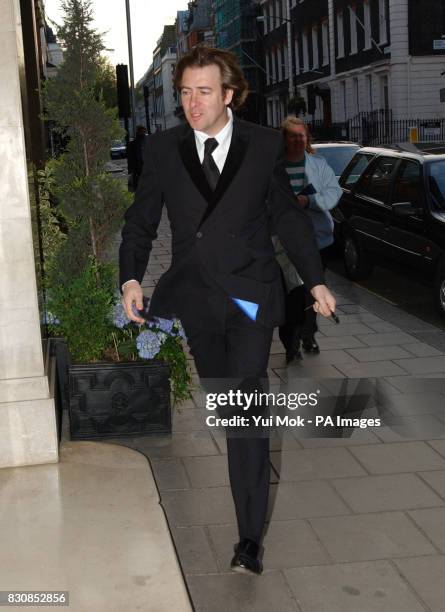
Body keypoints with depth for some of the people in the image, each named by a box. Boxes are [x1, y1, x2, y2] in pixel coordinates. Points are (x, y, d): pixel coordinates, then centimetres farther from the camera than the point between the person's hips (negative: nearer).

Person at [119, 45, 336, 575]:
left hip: (250, 295, -2)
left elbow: (288, 216, 9)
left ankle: (249, 539, -1)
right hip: (193, 293, 2)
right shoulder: (162, 149, 4)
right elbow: (141, 220, 7)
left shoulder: (264, 145, 2)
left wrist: (315, 279, 6)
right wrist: (131, 277, -9)